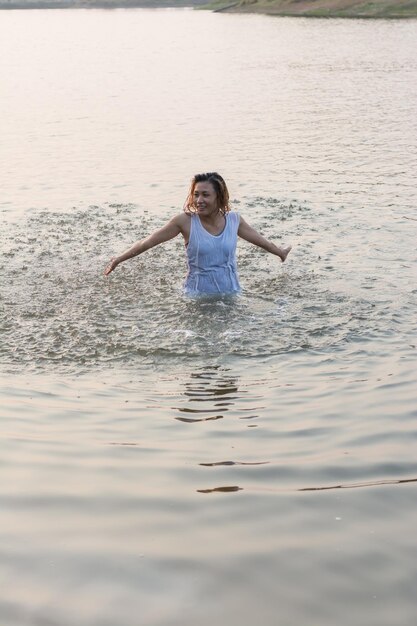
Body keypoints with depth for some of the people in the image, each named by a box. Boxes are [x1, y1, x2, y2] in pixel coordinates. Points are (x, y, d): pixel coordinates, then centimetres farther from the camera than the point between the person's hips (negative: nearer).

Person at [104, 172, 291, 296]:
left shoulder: (234, 220, 1)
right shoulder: (185, 221, -9)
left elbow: (261, 241, 20)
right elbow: (147, 242, -3)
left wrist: (281, 252, 34)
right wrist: (119, 259, -2)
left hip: (230, 293, 2)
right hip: (197, 295, -2)